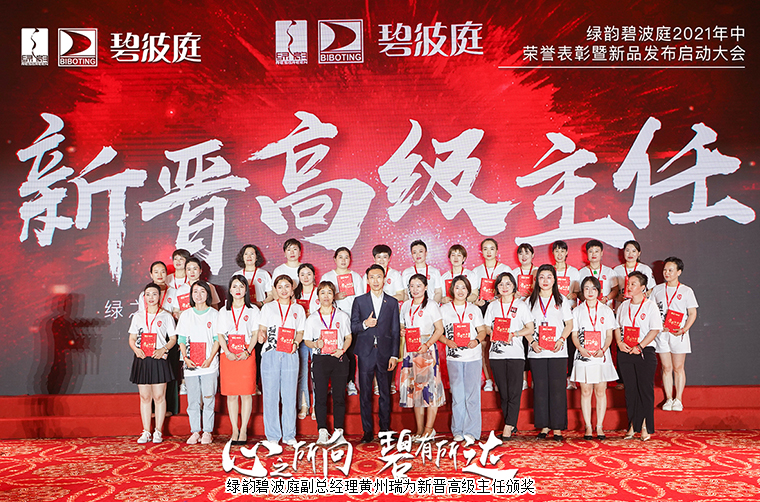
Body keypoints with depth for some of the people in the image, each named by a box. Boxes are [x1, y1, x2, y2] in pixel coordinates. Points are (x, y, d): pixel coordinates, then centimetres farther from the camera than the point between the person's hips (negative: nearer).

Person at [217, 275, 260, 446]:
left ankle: (244, 430, 5)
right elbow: (220, 335, 9)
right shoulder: (224, 311, 13)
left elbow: (255, 334, 2)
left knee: (246, 393, -3)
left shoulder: (253, 310, 7)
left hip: (246, 356, -2)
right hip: (228, 356, 2)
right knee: (231, 394, 3)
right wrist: (228, 352, -7)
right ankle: (235, 430, 11)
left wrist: (247, 351, -13)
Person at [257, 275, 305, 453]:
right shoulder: (268, 307, 10)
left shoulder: (298, 309, 13)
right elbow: (261, 330, 8)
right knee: (271, 396, -3)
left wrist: (296, 342, -6)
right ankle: (272, 437, 4)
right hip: (270, 355, -1)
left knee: (290, 395, 2)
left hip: (290, 356, 1)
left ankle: (289, 435, 14)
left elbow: (300, 333, 14)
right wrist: (261, 337, -14)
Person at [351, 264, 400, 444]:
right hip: (366, 353, 0)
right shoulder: (359, 301, 7)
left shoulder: (392, 302, 8)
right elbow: (353, 327, 6)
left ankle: (385, 430, 15)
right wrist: (364, 324, -16)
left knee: (385, 394, 5)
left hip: (385, 353, 0)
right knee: (365, 394, 2)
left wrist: (394, 355, -1)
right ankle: (367, 431, 11)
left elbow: (395, 331, 6)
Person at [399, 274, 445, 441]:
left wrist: (427, 344, -17)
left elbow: (439, 329, -5)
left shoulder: (431, 305, -1)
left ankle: (429, 429, 0)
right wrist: (402, 332, -1)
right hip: (410, 350, 5)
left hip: (427, 349, -5)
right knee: (414, 388, 5)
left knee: (429, 386, -8)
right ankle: (419, 429, 12)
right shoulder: (406, 305, 13)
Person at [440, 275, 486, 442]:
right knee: (457, 394, 3)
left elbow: (482, 330, 11)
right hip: (454, 357, 0)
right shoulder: (444, 309, 8)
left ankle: (471, 431, 1)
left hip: (473, 356, 0)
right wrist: (447, 341, -10)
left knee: (472, 394, -4)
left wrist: (477, 340, -10)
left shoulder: (474, 309, 10)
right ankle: (457, 431, 13)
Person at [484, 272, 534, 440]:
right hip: (496, 353, 2)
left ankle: (508, 427, -4)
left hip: (515, 353, -2)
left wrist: (514, 334, -12)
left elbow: (530, 329, 4)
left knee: (514, 392, -7)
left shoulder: (521, 305, 6)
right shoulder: (492, 306, 13)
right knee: (503, 392, 4)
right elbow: (487, 327, 14)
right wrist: (492, 333, -8)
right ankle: (511, 425, 13)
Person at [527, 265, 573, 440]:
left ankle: (557, 427, 4)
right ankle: (543, 426, 10)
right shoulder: (531, 301, 11)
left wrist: (561, 340, -11)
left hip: (558, 352, -1)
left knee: (557, 388, -3)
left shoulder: (562, 300, 9)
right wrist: (532, 342, -7)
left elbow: (569, 324, 5)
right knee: (540, 388, 2)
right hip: (536, 352, 1)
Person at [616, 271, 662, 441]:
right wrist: (619, 343, -2)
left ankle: (645, 427, 7)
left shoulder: (650, 306, -3)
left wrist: (639, 346, -15)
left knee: (645, 389, -1)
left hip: (645, 352, -4)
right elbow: (617, 327, 15)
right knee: (630, 389, 7)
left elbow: (655, 329, -8)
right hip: (625, 352, 4)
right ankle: (633, 425, 14)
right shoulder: (623, 306, 11)